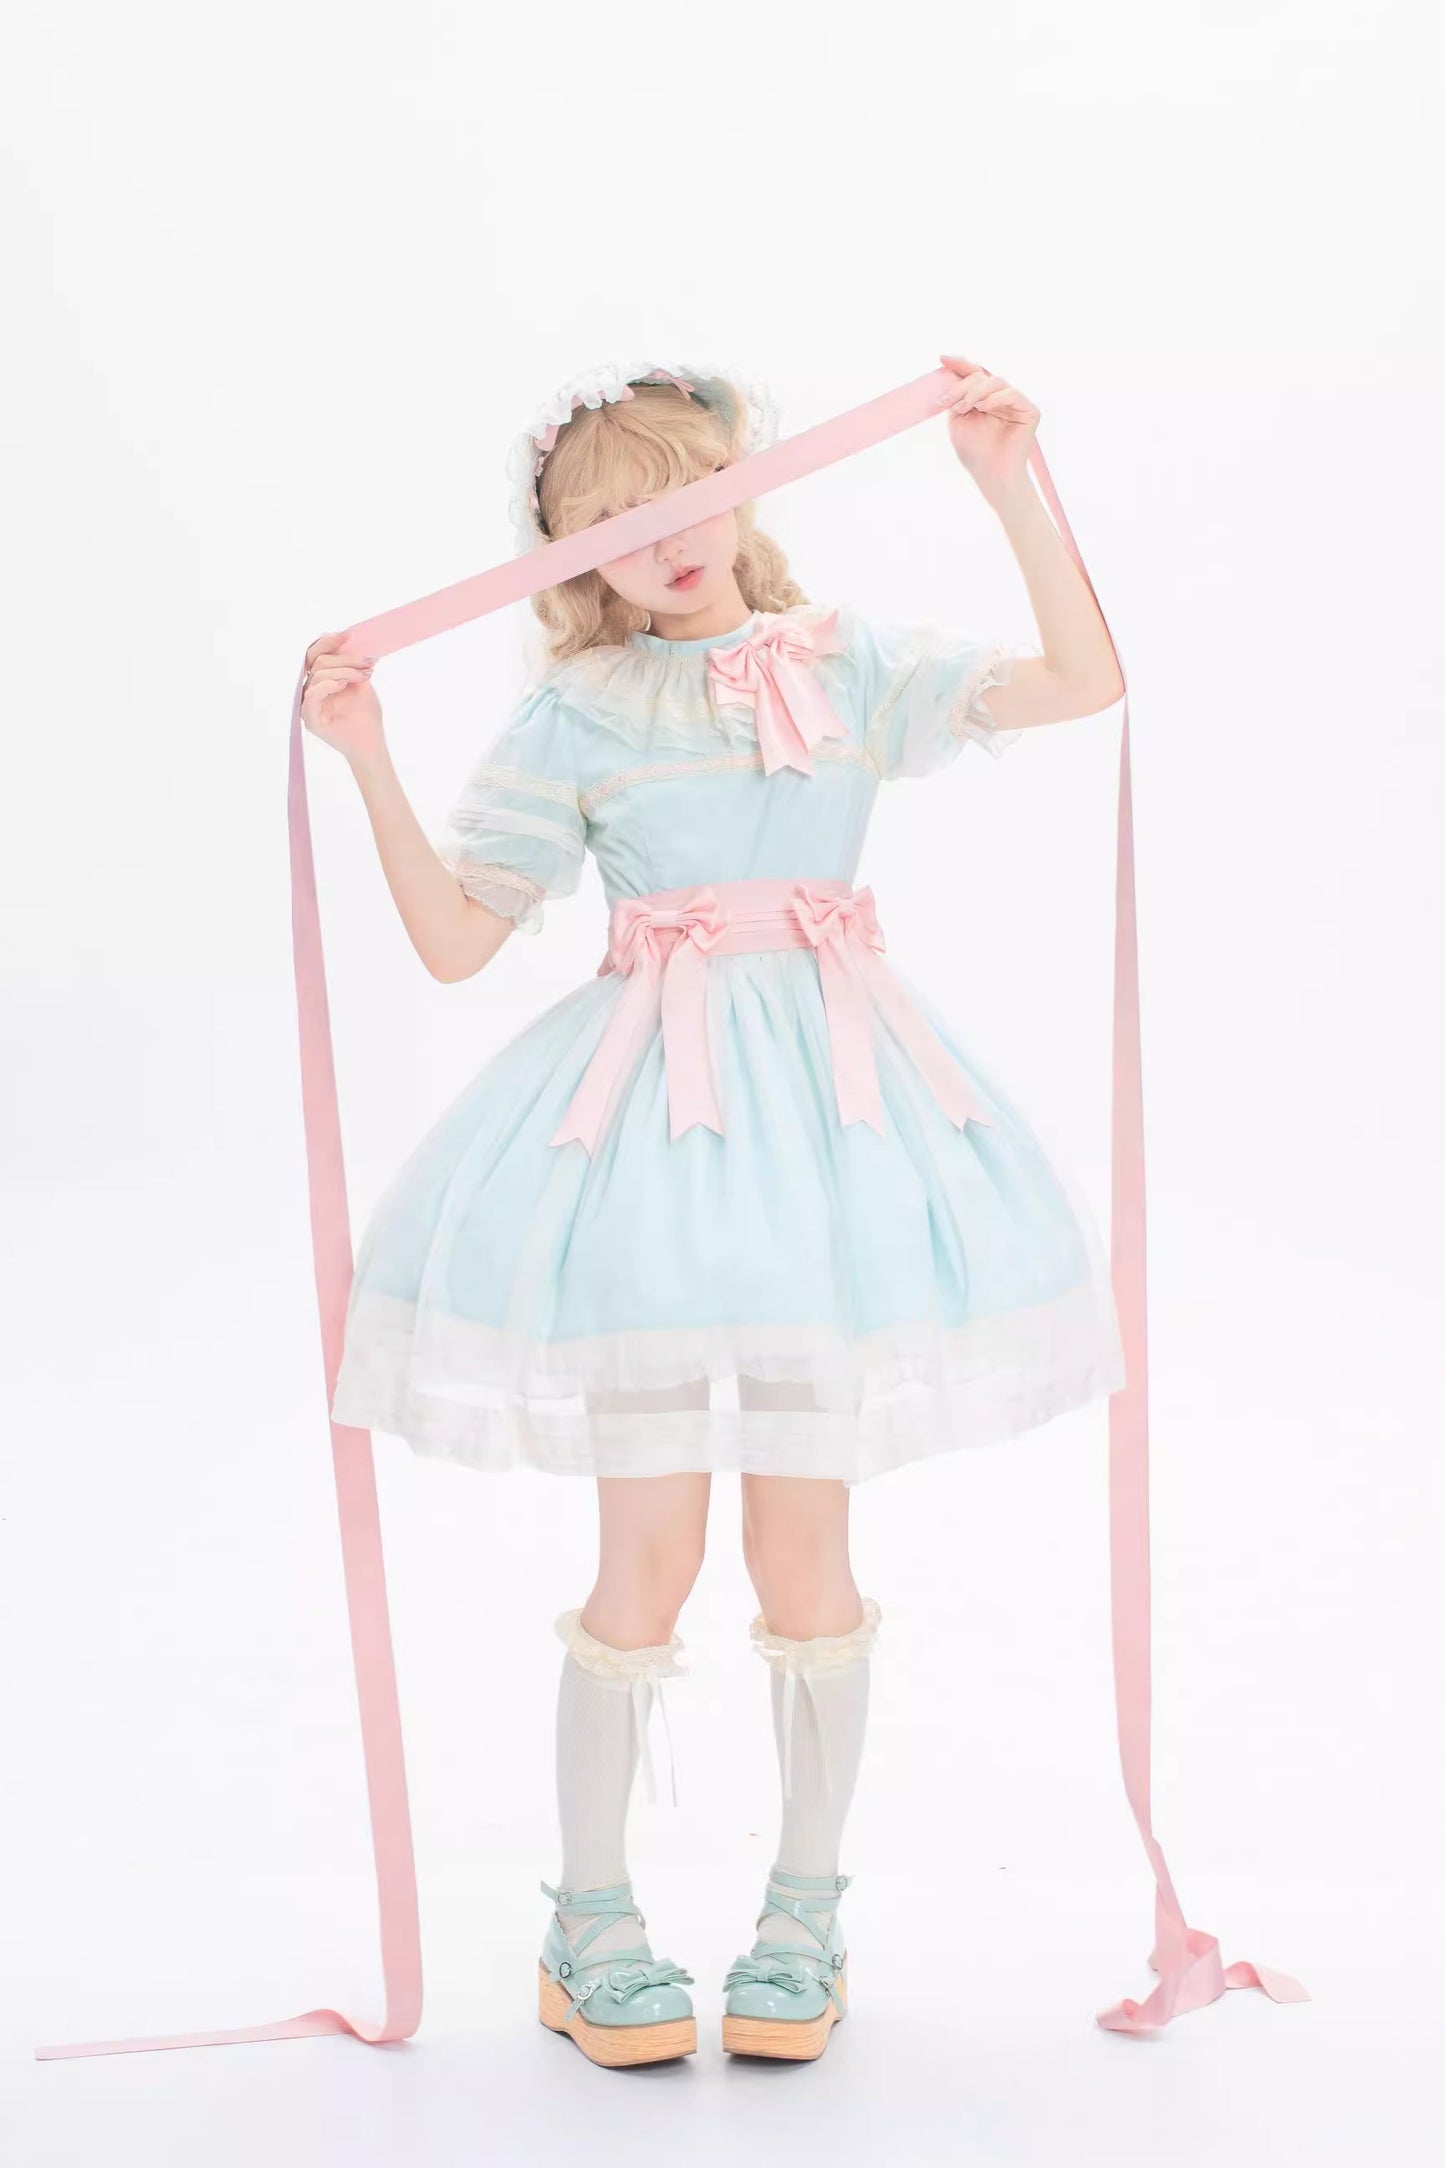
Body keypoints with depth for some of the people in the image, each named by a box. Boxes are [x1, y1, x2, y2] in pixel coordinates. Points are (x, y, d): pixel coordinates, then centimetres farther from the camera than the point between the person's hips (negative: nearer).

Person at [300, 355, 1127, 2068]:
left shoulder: (854, 668, 8)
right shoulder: (575, 717, 5)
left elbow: (1085, 680, -3)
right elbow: (453, 937, 0)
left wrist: (1008, 484, -7)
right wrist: (366, 763, -9)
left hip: (831, 1093, 1)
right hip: (645, 1110, -1)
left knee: (802, 1545, 7)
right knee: (647, 1555, 3)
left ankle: (803, 1911, 25)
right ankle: (591, 1920, 20)